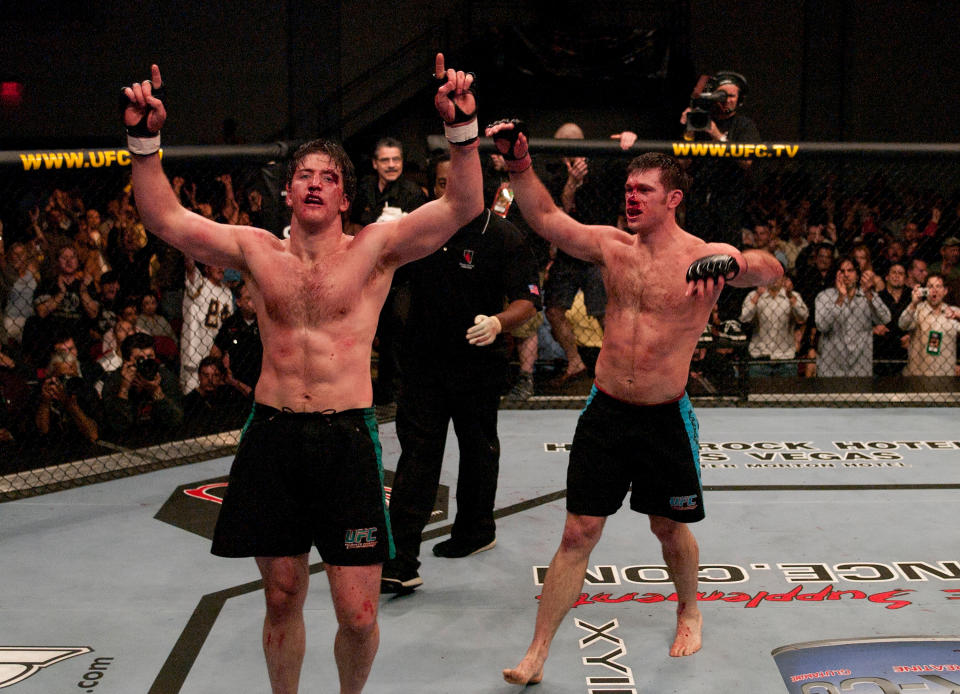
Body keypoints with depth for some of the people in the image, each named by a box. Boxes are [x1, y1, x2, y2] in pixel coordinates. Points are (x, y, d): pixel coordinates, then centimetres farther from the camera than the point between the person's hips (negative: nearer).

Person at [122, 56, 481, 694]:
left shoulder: (376, 249, 2)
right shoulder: (257, 250, 8)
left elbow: (464, 206, -8)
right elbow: (166, 218, 4)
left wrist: (463, 130, -22)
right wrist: (145, 139, -8)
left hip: (348, 435, -2)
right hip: (273, 434, 2)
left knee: (358, 613, -1)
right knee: (282, 597, 13)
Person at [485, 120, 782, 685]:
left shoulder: (703, 256, -9)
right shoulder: (614, 245, 3)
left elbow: (770, 270, -25)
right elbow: (546, 218, -1)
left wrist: (733, 263, -47)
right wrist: (519, 162, -14)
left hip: (666, 418, -2)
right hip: (605, 411, 2)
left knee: (670, 528, 15)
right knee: (579, 534, 3)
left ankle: (689, 611, 45)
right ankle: (537, 654, 8)